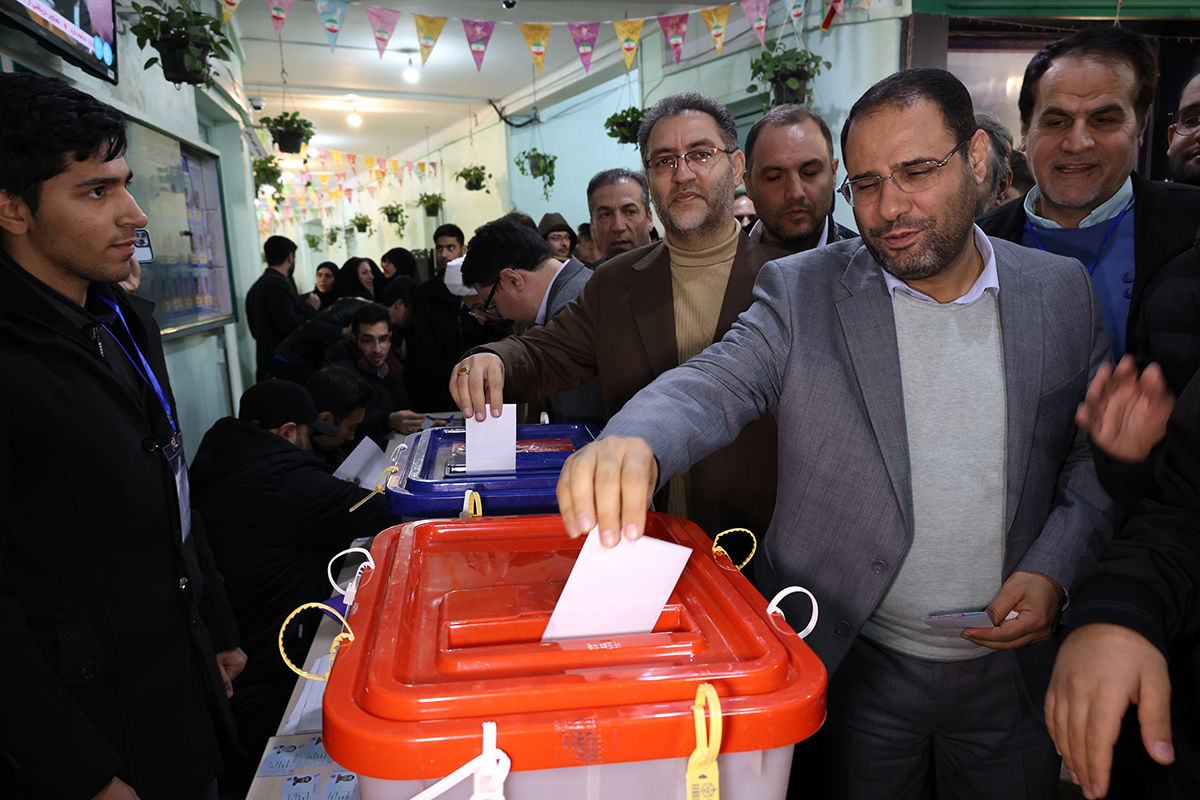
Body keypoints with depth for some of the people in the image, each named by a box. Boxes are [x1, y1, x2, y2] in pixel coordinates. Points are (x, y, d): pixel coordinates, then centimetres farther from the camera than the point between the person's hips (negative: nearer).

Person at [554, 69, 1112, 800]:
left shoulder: (1062, 291, -1)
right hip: (855, 666, -2)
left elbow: (1097, 451, 5)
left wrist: (1054, 568, -10)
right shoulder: (803, 291, -8)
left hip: (1013, 664, 3)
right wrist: (635, 442, -42)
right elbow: (713, 386, -21)